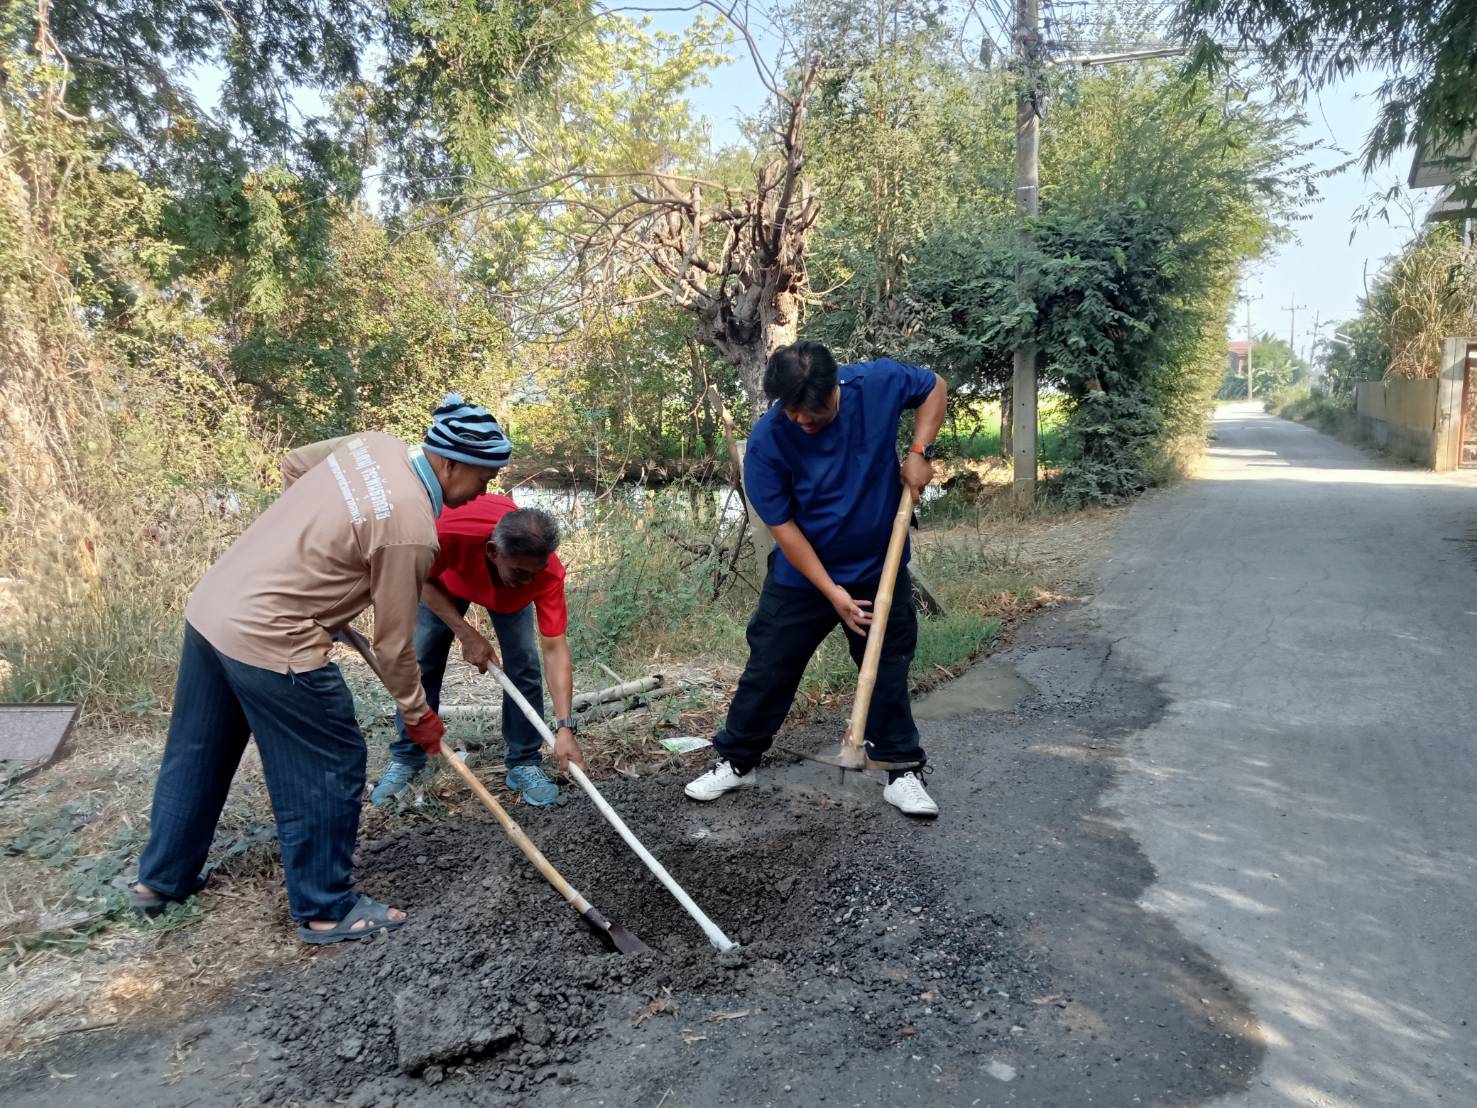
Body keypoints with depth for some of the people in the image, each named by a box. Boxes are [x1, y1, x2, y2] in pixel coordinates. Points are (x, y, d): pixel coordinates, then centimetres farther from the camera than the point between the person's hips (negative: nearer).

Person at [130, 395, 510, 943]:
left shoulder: (375, 444, 1)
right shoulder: (411, 530, -21)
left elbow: (293, 464, 19)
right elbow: (394, 643, -11)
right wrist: (418, 715, 4)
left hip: (209, 603, 10)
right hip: (270, 642, -10)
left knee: (197, 754, 24)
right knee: (330, 769, 7)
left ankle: (160, 879, 43)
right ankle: (326, 910, 22)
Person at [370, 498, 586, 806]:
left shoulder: (548, 571, -40)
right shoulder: (451, 532, -46)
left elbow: (555, 649, -37)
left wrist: (565, 727, -44)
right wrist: (466, 634, -32)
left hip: (510, 593, 0)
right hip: (446, 578, 0)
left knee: (523, 664, -13)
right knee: (421, 662, -3)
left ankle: (526, 764, 2)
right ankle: (405, 760, 15)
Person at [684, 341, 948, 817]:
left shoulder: (879, 383, -18)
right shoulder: (766, 440, -22)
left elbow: (935, 387, 3)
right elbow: (782, 525, -17)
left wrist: (920, 452, -11)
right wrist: (832, 591, -17)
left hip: (881, 569, 2)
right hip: (801, 575, -1)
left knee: (888, 671, 10)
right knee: (768, 670, 6)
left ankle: (903, 772, 25)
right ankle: (737, 762, 24)